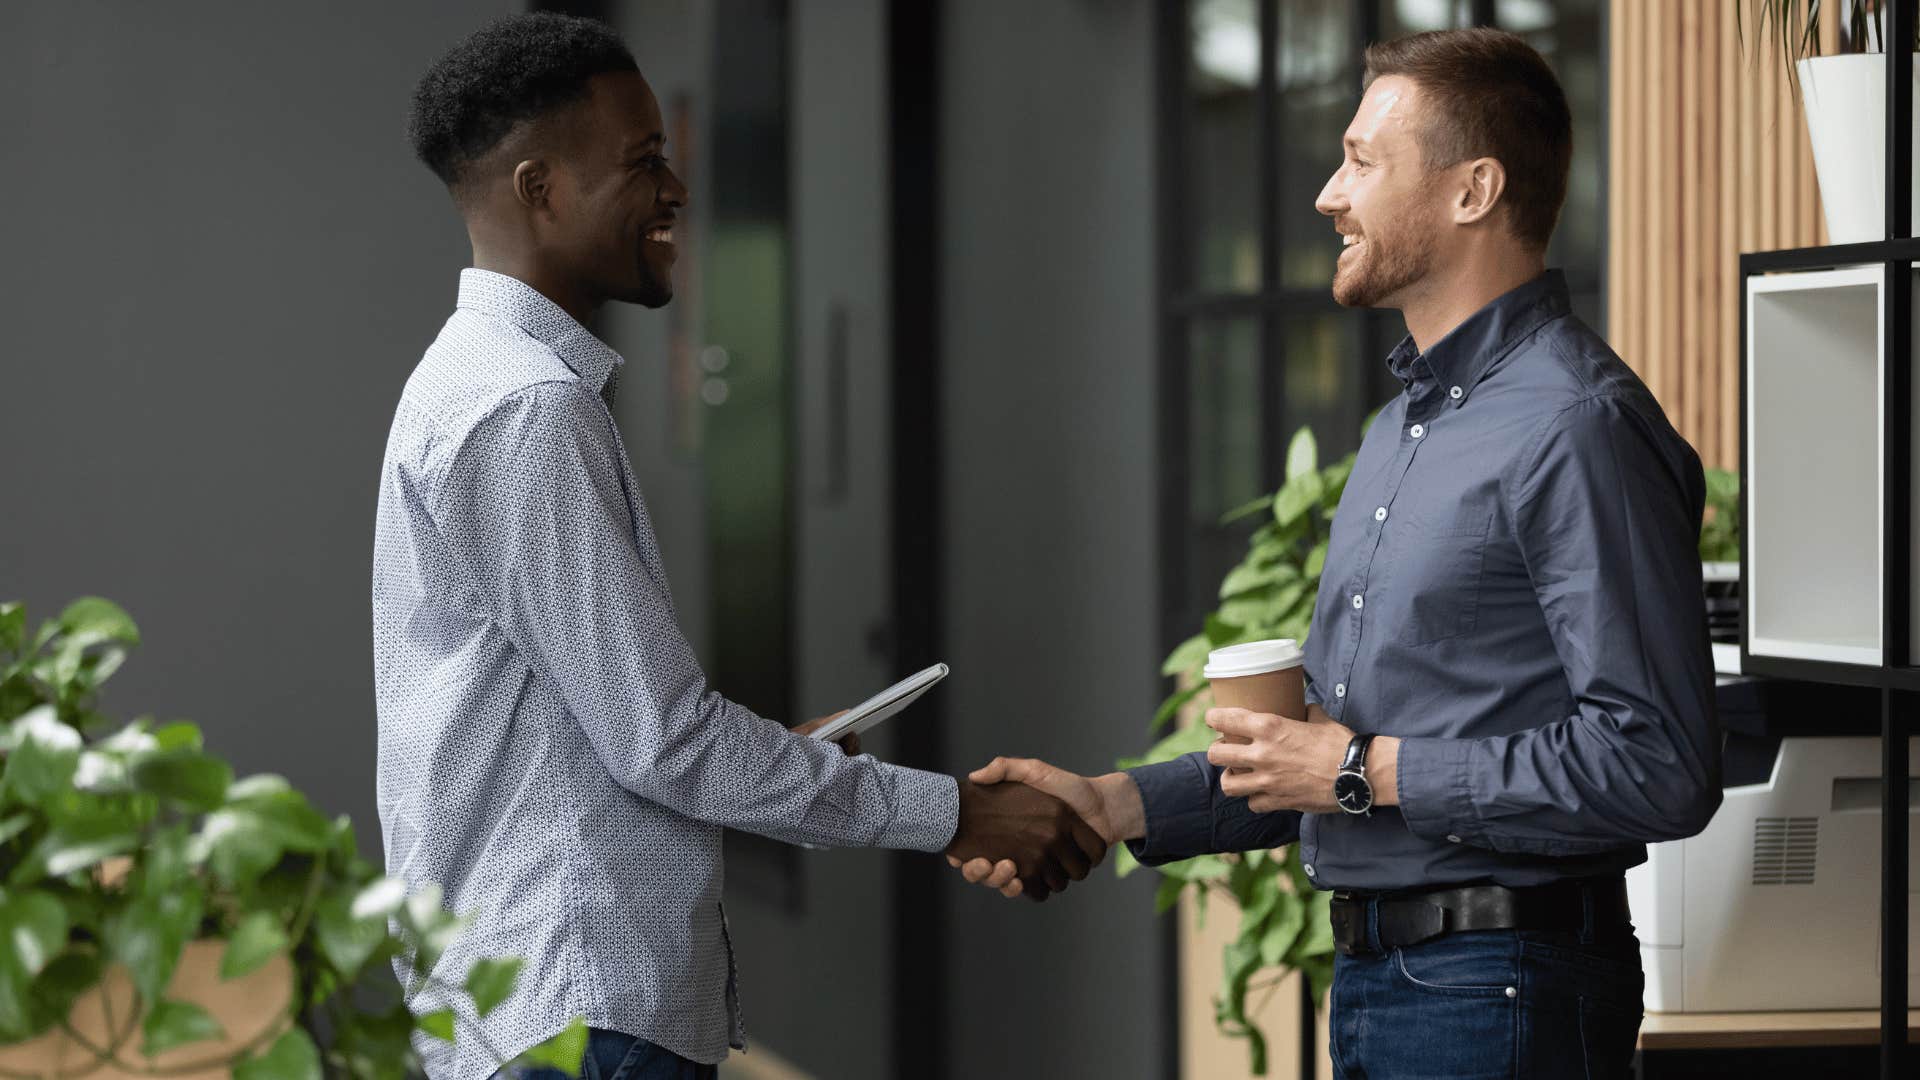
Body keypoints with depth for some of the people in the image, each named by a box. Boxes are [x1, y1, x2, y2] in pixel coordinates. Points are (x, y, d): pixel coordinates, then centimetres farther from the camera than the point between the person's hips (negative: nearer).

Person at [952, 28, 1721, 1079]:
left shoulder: (1577, 429, -15)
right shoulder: (1401, 428, 17)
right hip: (1373, 982, 9)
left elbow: (1658, 765, -24)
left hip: (1498, 993, -9)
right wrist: (1116, 806, 11)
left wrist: (1370, 774, -18)